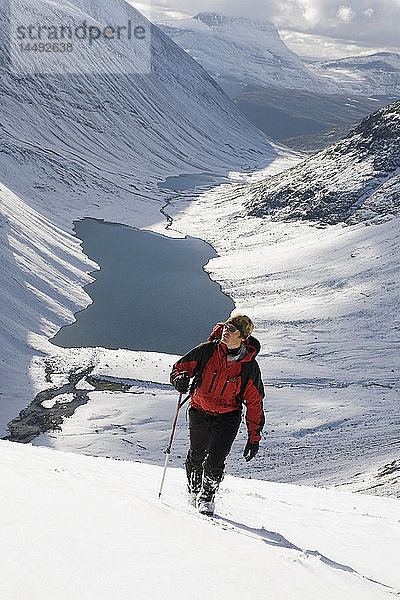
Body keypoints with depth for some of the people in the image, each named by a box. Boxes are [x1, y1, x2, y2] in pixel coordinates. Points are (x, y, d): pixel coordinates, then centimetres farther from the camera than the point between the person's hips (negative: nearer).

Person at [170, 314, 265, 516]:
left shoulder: (249, 367, -13)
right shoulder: (207, 350, -12)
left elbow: (254, 404, -6)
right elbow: (180, 367, 0)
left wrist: (254, 438, -7)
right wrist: (179, 378, -26)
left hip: (227, 417, -1)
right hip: (199, 411, 1)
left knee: (215, 461, -12)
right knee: (197, 455, 10)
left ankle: (207, 497, 16)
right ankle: (193, 491, 41)